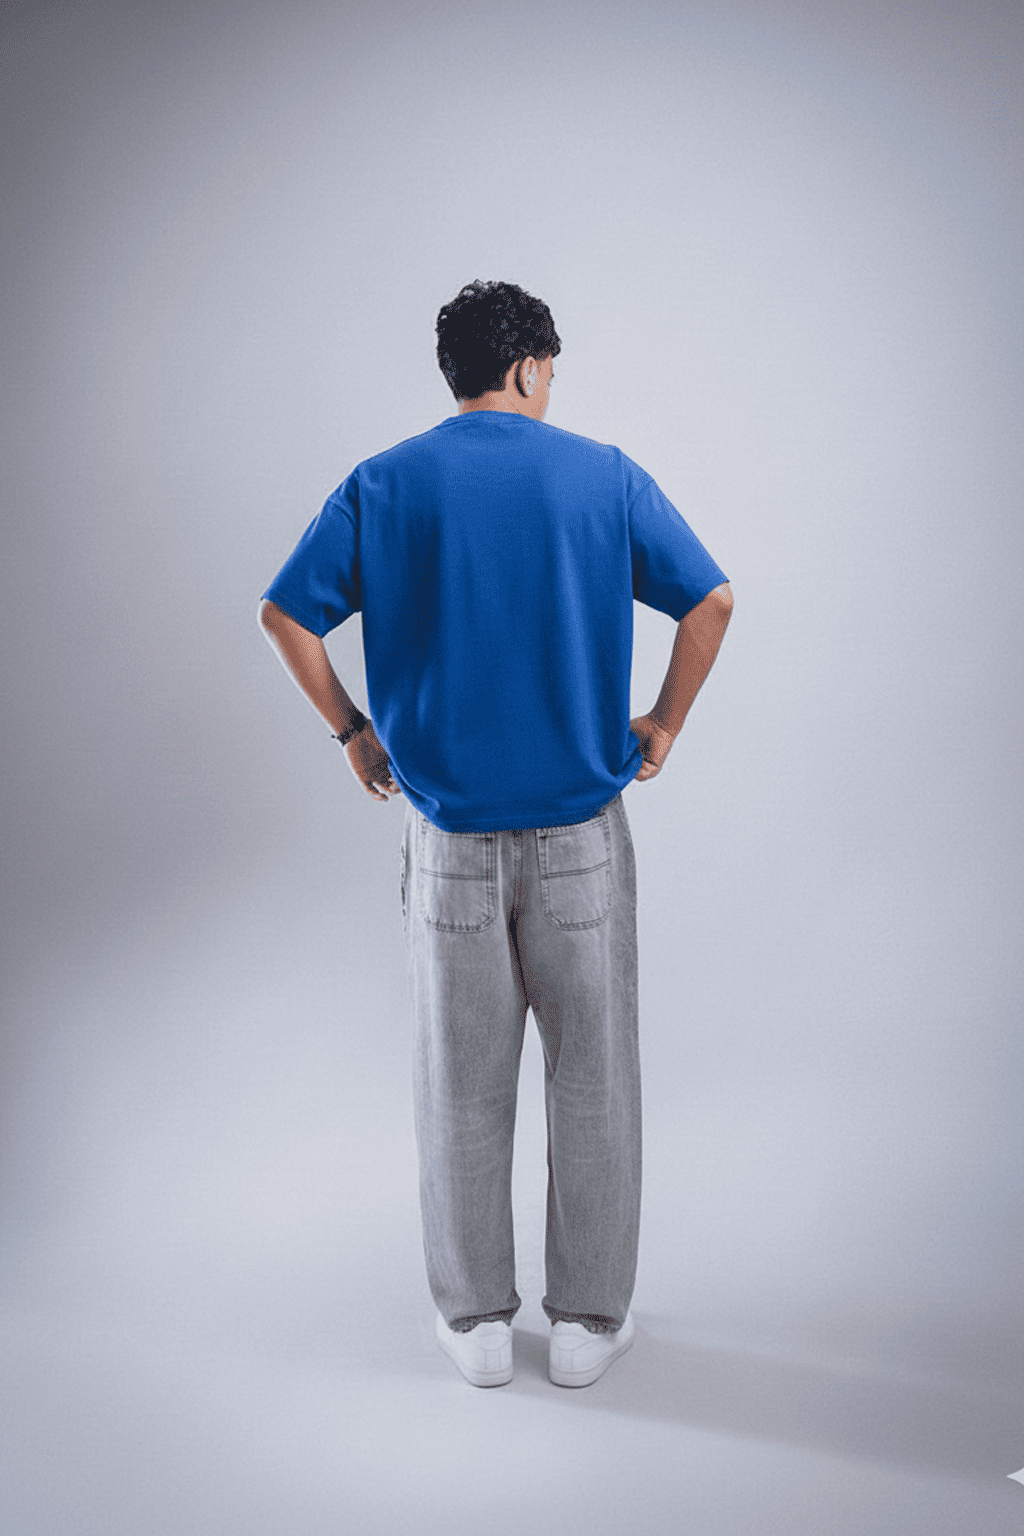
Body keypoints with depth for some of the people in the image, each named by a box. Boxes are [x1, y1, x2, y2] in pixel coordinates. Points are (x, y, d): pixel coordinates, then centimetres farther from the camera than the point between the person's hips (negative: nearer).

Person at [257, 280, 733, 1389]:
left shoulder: (382, 485, 1)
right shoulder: (604, 475, 0)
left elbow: (284, 614, -2)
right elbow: (710, 601, -3)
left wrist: (352, 731, 8)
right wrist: (664, 725, 8)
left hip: (448, 829, 1)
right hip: (580, 828, 0)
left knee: (461, 1083, 12)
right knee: (592, 1076, 12)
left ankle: (476, 1319, 25)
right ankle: (589, 1319, 23)